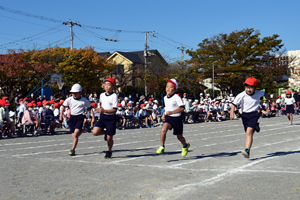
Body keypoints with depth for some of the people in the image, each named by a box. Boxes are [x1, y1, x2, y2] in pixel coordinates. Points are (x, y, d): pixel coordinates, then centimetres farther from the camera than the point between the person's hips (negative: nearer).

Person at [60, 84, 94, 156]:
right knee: (74, 136, 5)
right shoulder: (69, 100, 2)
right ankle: (82, 130, 39)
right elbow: (64, 106, 16)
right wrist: (61, 114, 7)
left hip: (80, 117, -4)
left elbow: (90, 108, 7)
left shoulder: (84, 100, -3)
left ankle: (73, 149, -10)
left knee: (75, 134, -19)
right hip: (72, 117, 4)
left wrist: (93, 117, 2)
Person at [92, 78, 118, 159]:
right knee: (95, 132, -14)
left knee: (109, 138, 2)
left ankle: (109, 151, 29)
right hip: (102, 117, 5)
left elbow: (114, 110, -21)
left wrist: (104, 110, -31)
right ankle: (105, 133, 17)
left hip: (111, 118, -5)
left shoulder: (114, 96, -14)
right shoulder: (102, 95, 5)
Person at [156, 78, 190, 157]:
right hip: (168, 118, 4)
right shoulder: (165, 98, 5)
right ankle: (162, 147, -15)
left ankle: (185, 146, 43)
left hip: (177, 118, -4)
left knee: (179, 136, 12)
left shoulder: (176, 97, -16)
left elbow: (182, 108, -25)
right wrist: (164, 114, 11)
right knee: (163, 130, -26)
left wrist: (172, 112, -33)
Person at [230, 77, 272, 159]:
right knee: (248, 133, 14)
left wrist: (270, 100, 35)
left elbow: (264, 94, 19)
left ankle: (247, 151, -26)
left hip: (254, 114, -2)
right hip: (245, 115, 2)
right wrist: (232, 113, -28)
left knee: (249, 132, -20)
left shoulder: (258, 94, -4)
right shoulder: (241, 95, -12)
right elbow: (234, 104, -13)